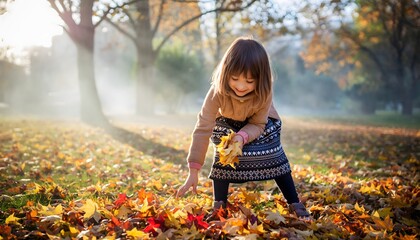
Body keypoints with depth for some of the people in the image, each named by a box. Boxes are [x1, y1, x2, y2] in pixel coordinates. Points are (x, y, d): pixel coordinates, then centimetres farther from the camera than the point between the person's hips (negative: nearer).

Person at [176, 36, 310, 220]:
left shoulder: (264, 92, -36)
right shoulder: (218, 92, -40)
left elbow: (258, 124, -23)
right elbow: (203, 129, -40)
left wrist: (243, 136, -48)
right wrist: (194, 172, -43)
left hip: (259, 125, 1)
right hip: (227, 124, 0)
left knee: (275, 157, -11)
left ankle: (294, 204, 1)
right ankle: (218, 205, -9)